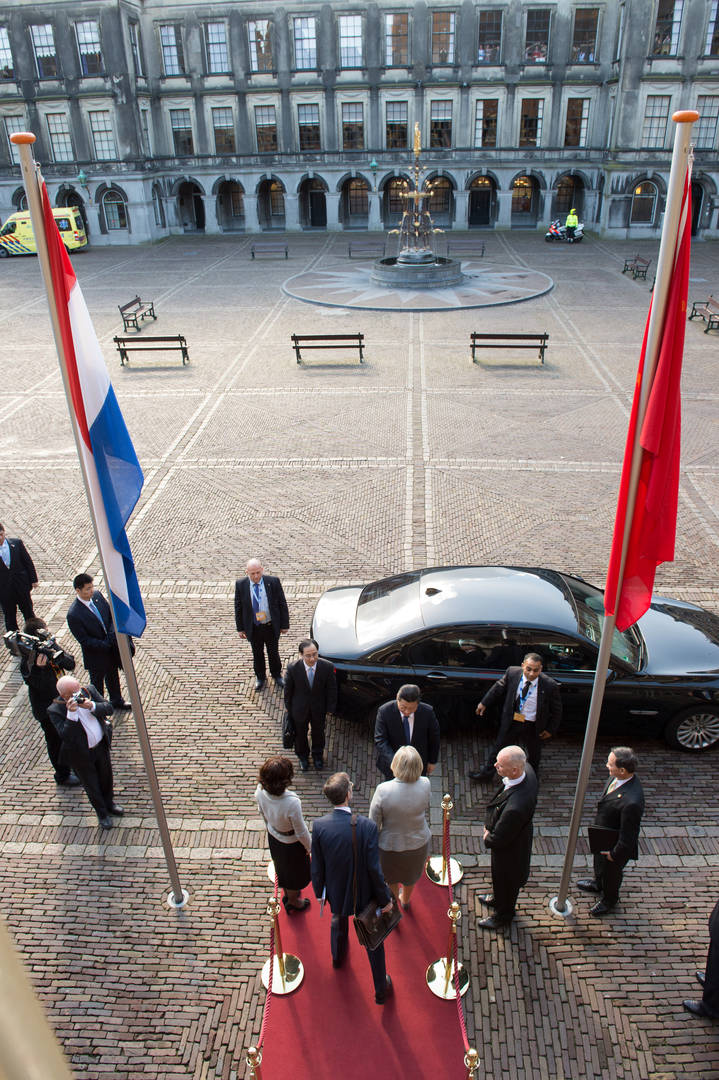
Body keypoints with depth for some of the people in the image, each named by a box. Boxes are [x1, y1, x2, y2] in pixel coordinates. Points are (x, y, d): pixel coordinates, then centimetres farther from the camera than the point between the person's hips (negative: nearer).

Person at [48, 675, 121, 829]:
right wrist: (71, 713, -43)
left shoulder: (89, 691, -14)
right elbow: (65, 736, -32)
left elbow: (108, 708, -12)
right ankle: (102, 814, 43)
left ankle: (109, 803, 53)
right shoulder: (55, 710, -26)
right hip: (81, 755, -4)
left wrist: (92, 706, -30)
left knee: (106, 777, 25)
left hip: (101, 746, 4)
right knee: (91, 785, 17)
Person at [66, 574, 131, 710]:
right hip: (96, 654, -6)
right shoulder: (73, 615, -30)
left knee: (113, 676, 27)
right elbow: (84, 640, -23)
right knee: (97, 683, 17)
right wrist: (106, 645, -24)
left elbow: (111, 613, 0)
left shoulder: (97, 594, -11)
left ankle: (116, 701, 51)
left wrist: (112, 635, -14)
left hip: (111, 648, 6)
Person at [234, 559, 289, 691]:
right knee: (257, 654, 17)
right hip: (253, 628, 1)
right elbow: (238, 607, -1)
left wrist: (284, 625, -4)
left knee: (273, 653, 17)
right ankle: (260, 677, 40)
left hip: (271, 627, -1)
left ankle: (277, 675, 41)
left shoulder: (273, 582, -15)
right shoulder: (240, 584, -11)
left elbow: (282, 604, -6)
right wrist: (240, 628, 1)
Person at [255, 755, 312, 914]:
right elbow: (301, 832, -26)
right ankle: (293, 902, 54)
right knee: (295, 871, 27)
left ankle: (287, 894, 61)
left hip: (273, 837, 5)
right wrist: (309, 847, -5)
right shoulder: (292, 802, -43)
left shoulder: (260, 791, -28)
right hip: (291, 843, -5)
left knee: (281, 868, 34)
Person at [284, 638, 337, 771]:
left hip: (319, 708, 1)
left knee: (318, 732, 26)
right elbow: (288, 689, -10)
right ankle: (303, 756, 54)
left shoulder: (327, 667, -27)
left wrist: (330, 707, -3)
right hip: (300, 708, -1)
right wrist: (288, 706, 1)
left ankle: (318, 754, 56)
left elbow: (331, 689, -11)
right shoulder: (293, 668, -29)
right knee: (300, 733, 24)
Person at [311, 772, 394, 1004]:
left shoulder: (319, 825, -24)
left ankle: (338, 956, 64)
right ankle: (381, 990, 37)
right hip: (364, 893, -3)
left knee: (339, 921, 35)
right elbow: (374, 868, -23)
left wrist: (319, 890, 8)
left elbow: (317, 866, -11)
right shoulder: (367, 826, -31)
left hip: (335, 890, 3)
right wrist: (385, 899, -9)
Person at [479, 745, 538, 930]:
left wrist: (487, 838, -10)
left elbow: (498, 838, -32)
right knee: (500, 876, 35)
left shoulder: (515, 807, -48)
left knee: (506, 880, 24)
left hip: (509, 850, -7)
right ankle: (498, 898, 63)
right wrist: (489, 823, -2)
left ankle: (502, 916, 52)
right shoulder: (527, 770, -23)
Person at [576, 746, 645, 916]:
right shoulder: (616, 777, -20)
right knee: (599, 862, 35)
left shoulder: (631, 802, -45)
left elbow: (628, 834, -30)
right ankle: (598, 883, 66)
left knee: (611, 871, 25)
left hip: (615, 844, -7)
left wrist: (615, 854, -16)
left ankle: (609, 899, 55)